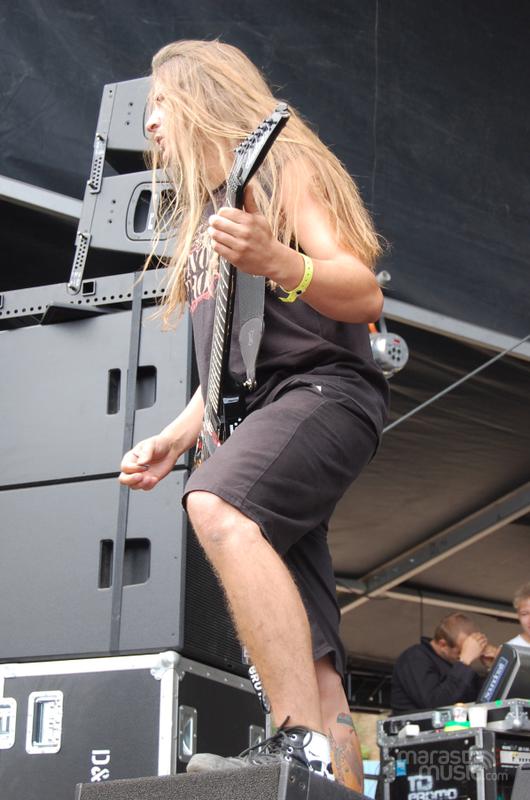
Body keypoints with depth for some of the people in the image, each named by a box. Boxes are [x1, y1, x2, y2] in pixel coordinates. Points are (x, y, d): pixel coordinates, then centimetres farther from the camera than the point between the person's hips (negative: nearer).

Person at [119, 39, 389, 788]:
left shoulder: (282, 163, 5)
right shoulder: (202, 211, 28)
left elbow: (364, 296, -9)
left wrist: (276, 262, -28)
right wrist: (175, 437, 19)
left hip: (323, 390, -8)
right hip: (261, 418, 8)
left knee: (217, 505, -37)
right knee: (309, 661, -3)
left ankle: (303, 746, -42)